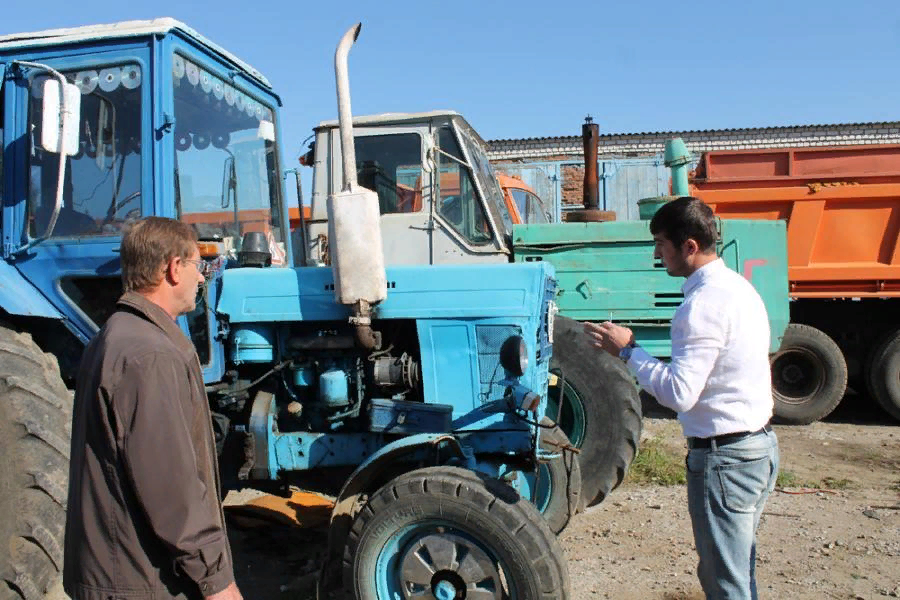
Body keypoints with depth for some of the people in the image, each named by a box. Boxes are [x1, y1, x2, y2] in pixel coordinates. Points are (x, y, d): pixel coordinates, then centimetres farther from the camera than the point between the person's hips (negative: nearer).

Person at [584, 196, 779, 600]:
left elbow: (679, 393, -25)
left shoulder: (703, 302, -22)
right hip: (760, 445, 10)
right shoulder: (737, 286, 10)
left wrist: (627, 351, -15)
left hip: (724, 457, -10)